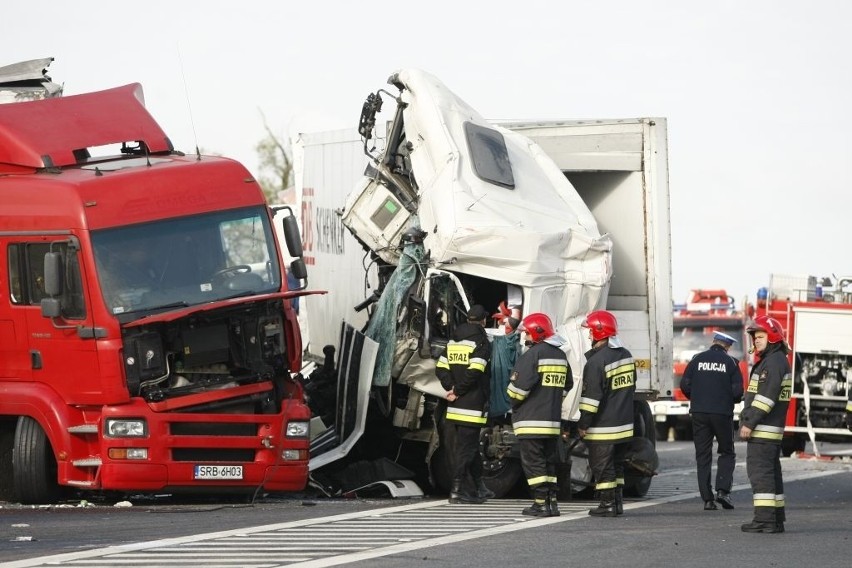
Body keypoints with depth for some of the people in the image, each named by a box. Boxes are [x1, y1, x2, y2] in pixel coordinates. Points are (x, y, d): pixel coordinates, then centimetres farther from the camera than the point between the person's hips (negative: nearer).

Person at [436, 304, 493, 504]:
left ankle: (480, 487, 22)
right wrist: (458, 391, -10)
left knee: (469, 445, 15)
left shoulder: (453, 342, 14)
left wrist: (451, 388, 0)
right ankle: (456, 490, -6)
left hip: (455, 405, 7)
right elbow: (474, 372, -20)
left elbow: (441, 369, 8)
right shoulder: (480, 343, -9)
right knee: (466, 447, -4)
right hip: (473, 403, -7)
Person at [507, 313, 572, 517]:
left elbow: (519, 386, -18)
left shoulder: (533, 354, -13)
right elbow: (567, 386, 22)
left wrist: (513, 402, 1)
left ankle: (541, 503, -8)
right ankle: (552, 502, 13)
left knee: (533, 462, -5)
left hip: (531, 420, -8)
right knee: (550, 462, 13)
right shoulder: (560, 355, 14)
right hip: (553, 420, 8)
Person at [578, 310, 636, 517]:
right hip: (625, 425, 8)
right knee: (616, 464, 16)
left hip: (603, 428, -8)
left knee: (602, 466, -1)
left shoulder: (597, 361, -18)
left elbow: (591, 397, -18)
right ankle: (618, 501, 18)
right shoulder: (626, 355, 9)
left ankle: (608, 504, -1)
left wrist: (583, 424, -11)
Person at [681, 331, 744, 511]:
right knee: (727, 453, 12)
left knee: (703, 456, 7)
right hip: (722, 413, -2)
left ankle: (707, 499, 2)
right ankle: (722, 489, -7)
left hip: (699, 414, 2)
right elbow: (737, 391, -6)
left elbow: (685, 385, 2)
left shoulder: (698, 359, 4)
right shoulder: (730, 362, -1)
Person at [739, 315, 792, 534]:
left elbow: (766, 397, -21)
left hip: (763, 431, -11)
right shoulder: (770, 361, 20)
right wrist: (748, 421, 21)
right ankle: (776, 519, 16)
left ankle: (764, 518, -16)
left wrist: (750, 423, -20)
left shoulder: (774, 362, -14)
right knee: (771, 472, 13)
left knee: (760, 471, -12)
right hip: (770, 430, 11)